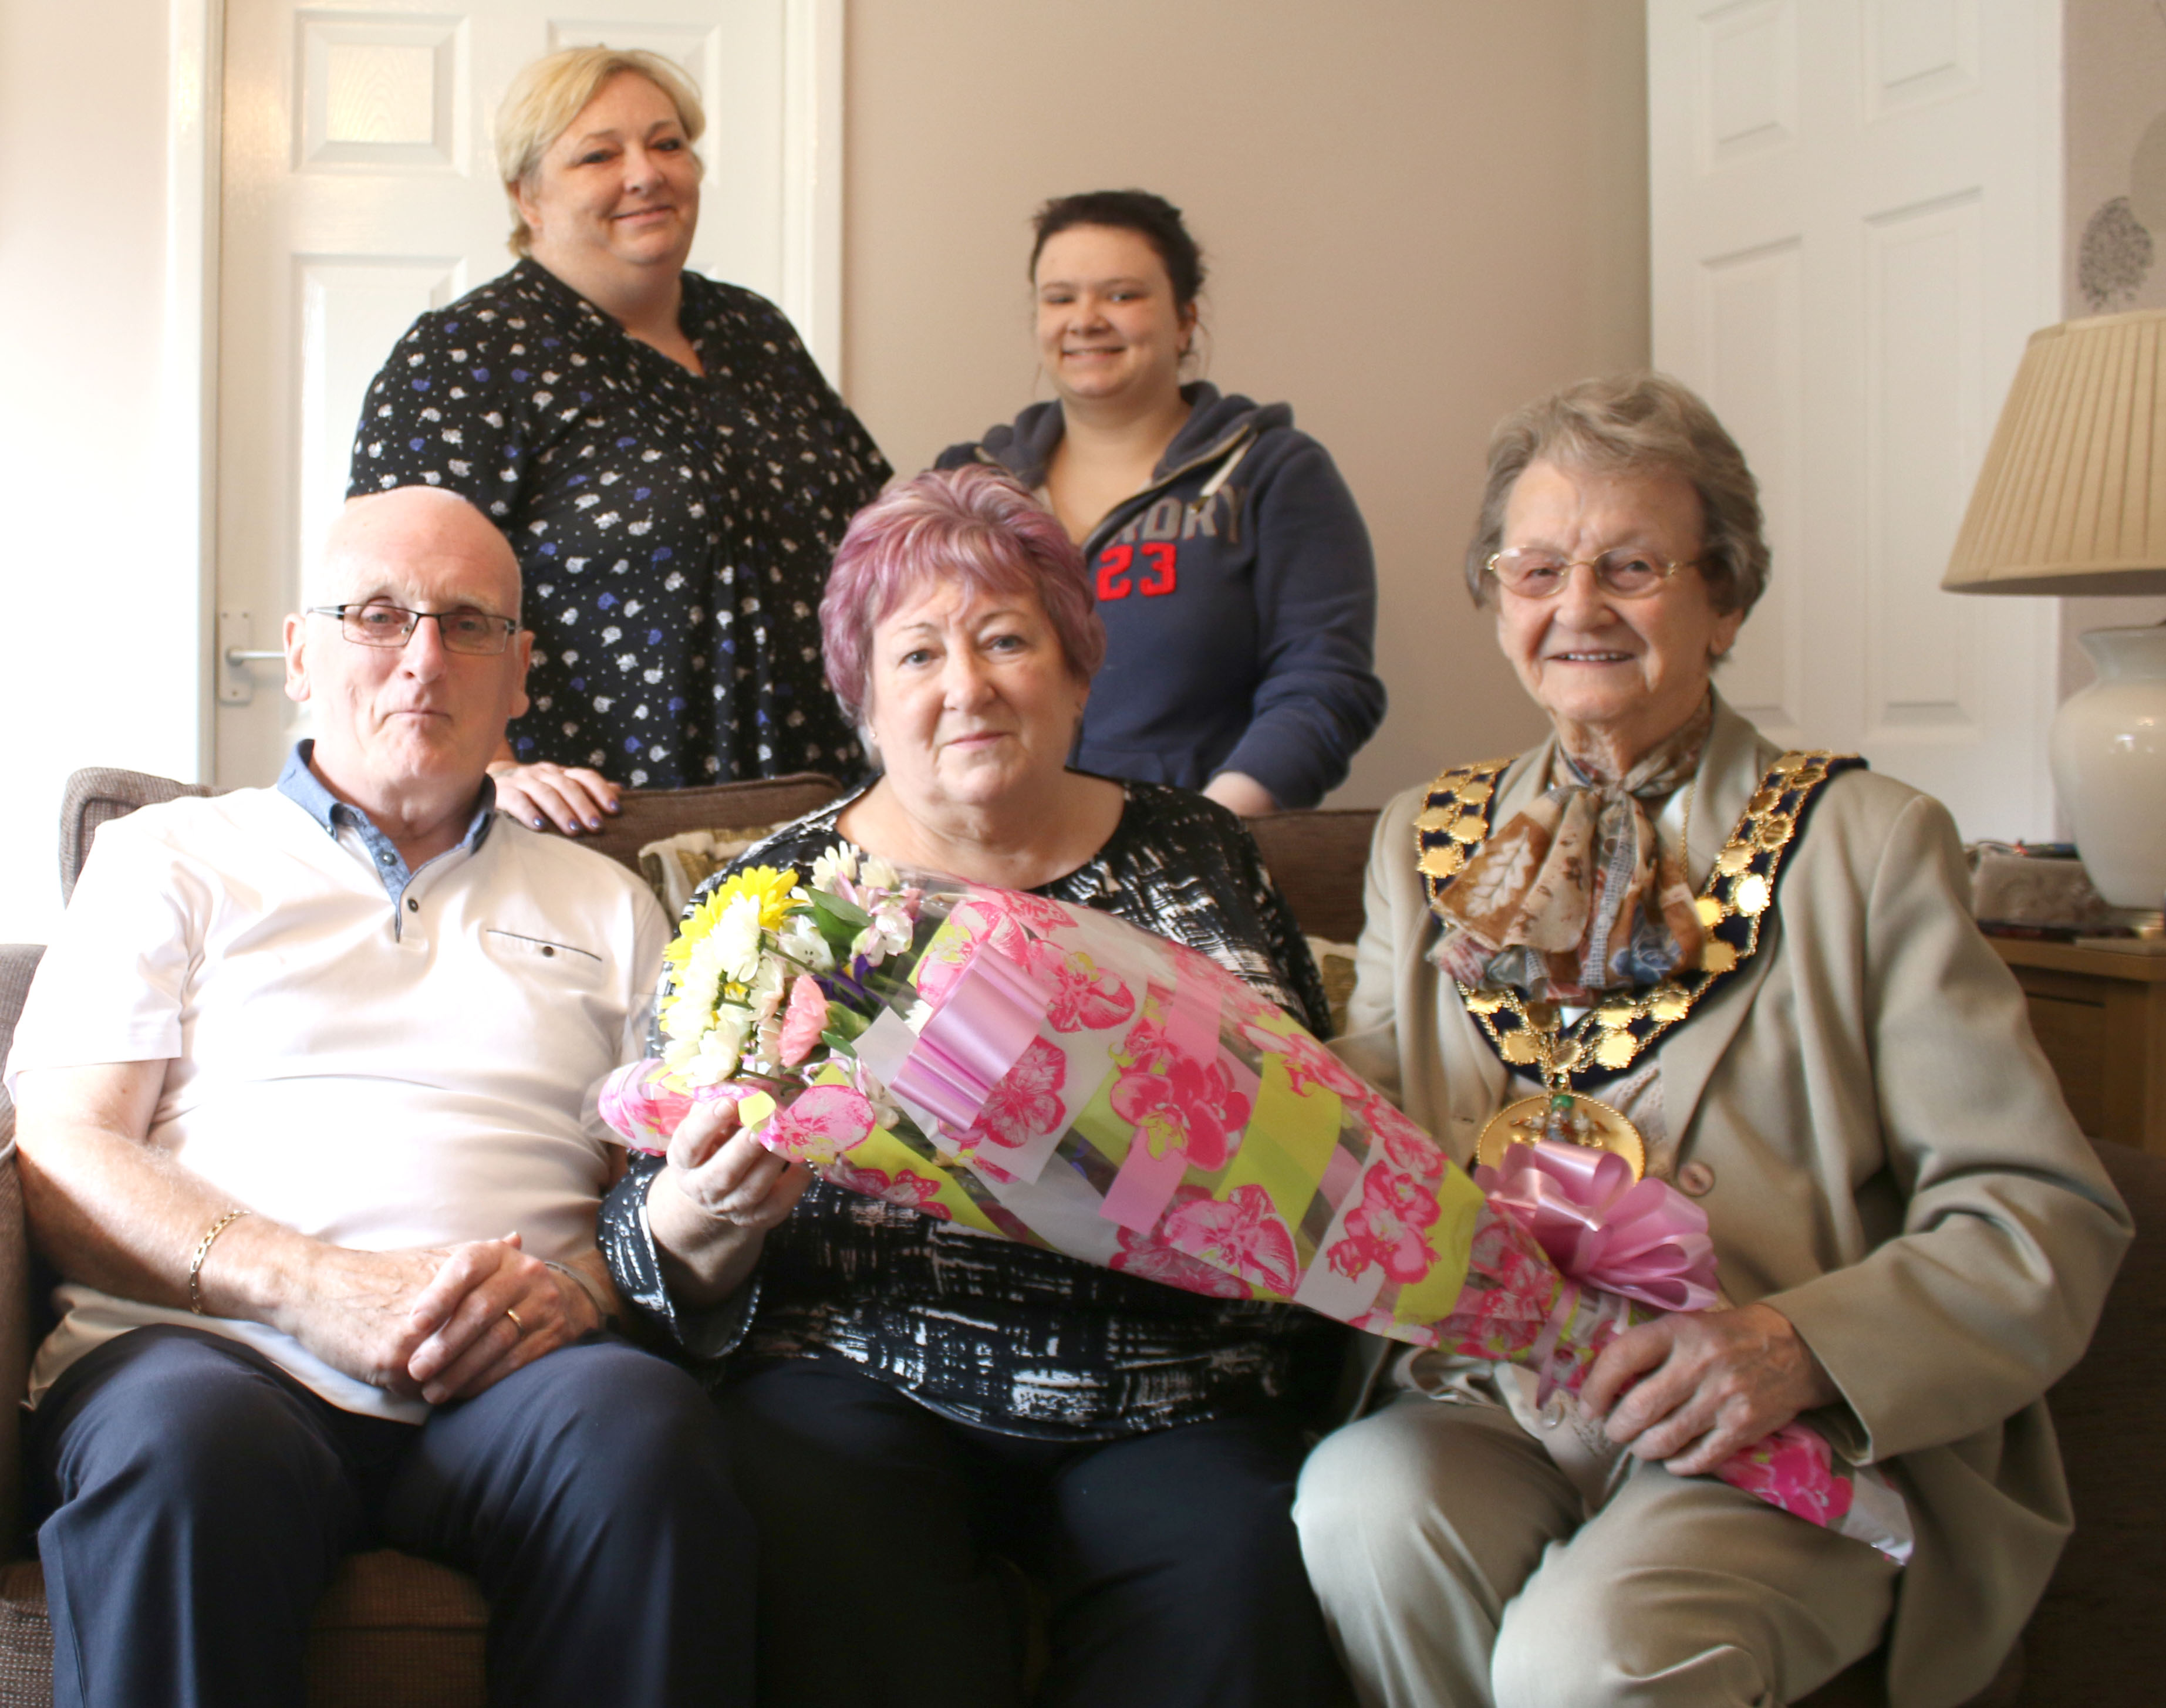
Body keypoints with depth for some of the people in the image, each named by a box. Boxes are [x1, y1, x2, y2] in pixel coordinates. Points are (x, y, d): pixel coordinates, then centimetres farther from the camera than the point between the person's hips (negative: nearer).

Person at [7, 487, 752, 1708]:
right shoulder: (171, 861, 19)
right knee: (194, 1448, -37)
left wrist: (582, 1285, -9)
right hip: (206, 1343, -1)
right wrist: (309, 1284, -11)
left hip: (510, 1375, 2)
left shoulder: (606, 907, 25)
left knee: (644, 1425, -34)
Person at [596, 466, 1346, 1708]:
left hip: (1168, 1405, 1)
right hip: (860, 1385, -1)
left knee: (1239, 1585, -28)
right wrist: (700, 1220, -17)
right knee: (826, 1556, -31)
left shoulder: (1198, 860, 12)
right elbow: (667, 1266, 7)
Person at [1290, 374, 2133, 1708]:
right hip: (1491, 1408, 4)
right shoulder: (1429, 844, 15)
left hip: (1786, 1450, -3)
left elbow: (2047, 1215, -4)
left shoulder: (1867, 844, 1)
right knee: (1356, 1511, -28)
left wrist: (1803, 1343, -21)